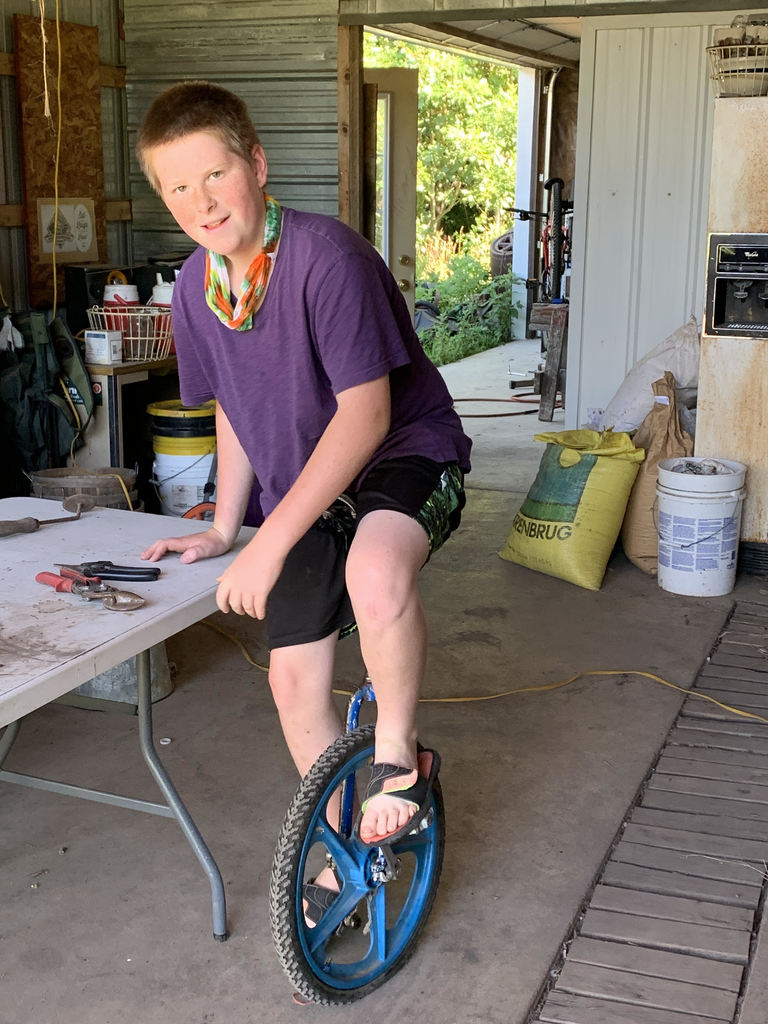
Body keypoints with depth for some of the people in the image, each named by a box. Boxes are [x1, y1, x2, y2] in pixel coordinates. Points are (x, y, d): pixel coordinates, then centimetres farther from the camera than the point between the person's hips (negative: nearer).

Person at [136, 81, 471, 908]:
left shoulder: (325, 256, -25)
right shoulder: (195, 288, -2)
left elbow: (364, 414, -27)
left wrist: (271, 542, -28)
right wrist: (223, 529, 13)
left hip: (406, 452, -6)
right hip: (305, 484, 7)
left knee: (374, 574, -39)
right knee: (294, 677, 6)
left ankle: (398, 753, -11)